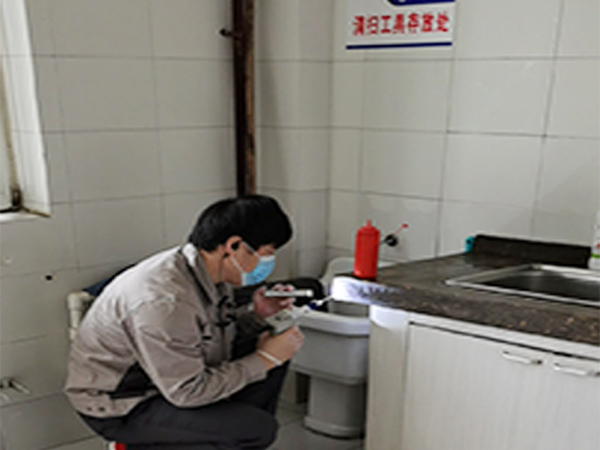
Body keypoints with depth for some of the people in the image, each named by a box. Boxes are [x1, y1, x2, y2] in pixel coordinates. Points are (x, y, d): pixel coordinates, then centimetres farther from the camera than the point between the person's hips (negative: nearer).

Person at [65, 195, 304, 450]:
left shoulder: (212, 274, -6)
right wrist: (263, 359, -21)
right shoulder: (164, 300, -33)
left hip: (172, 374, 9)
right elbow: (188, 393, -28)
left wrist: (256, 315, -8)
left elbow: (217, 331, 11)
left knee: (278, 355, 1)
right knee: (258, 429, -22)